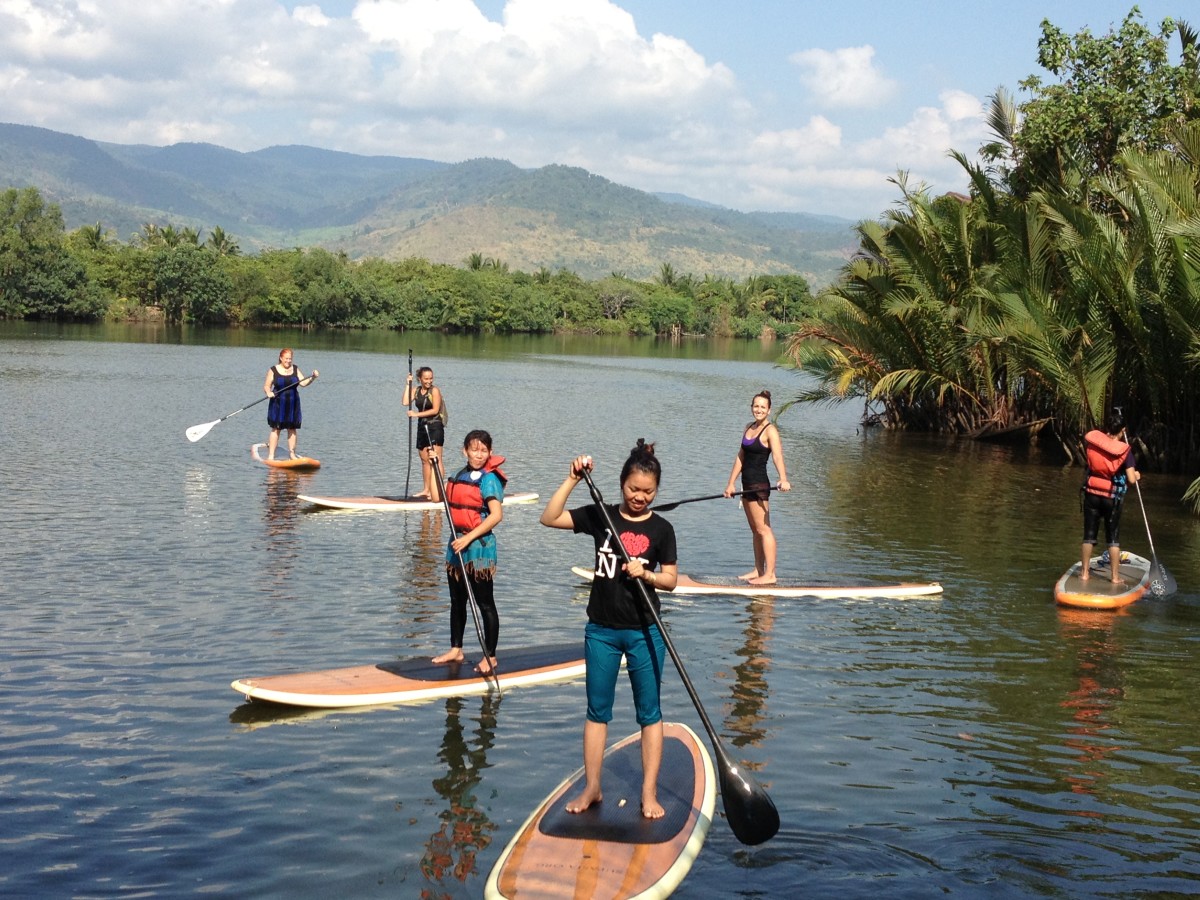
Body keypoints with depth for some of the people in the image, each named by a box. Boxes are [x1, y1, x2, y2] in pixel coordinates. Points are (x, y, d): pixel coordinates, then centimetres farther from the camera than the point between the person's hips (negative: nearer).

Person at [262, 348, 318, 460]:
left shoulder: (295, 369, 8)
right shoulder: (273, 370, -1)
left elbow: (303, 383, 0)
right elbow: (266, 386, -1)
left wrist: (312, 377, -17)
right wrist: (268, 392, -22)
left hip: (292, 404, 3)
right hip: (278, 404, -3)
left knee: (292, 429, 7)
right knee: (276, 429, -3)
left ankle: (292, 454, 13)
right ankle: (271, 455, -1)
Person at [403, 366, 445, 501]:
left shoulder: (435, 390, -8)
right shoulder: (416, 389, 8)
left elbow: (435, 410, -13)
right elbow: (406, 402, -5)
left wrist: (417, 414, -15)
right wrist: (408, 384, -3)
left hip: (435, 427, -7)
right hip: (422, 427, 7)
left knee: (435, 459, -12)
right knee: (425, 460, 11)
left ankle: (438, 491, -15)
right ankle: (427, 490, 19)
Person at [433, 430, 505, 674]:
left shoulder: (488, 479, -13)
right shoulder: (460, 475, 9)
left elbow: (496, 515, -22)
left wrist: (468, 538, -24)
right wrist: (436, 466, 13)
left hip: (479, 547, -8)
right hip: (457, 544, 8)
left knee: (485, 604, 0)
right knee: (457, 601, 17)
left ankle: (490, 656, 7)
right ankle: (456, 649, 29)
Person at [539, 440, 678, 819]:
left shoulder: (661, 529, -3)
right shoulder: (600, 517, 0)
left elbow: (670, 580, -3)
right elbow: (549, 518, -7)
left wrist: (646, 574, -23)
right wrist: (572, 480, -15)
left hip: (644, 632, -1)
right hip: (601, 630, 2)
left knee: (649, 712, 5)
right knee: (597, 710, 9)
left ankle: (649, 793, 12)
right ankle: (591, 787, 19)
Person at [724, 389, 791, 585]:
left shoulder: (770, 431, -12)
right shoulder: (748, 428, 13)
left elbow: (777, 456, -26)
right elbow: (740, 457, 17)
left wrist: (783, 479, -42)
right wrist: (731, 483, 17)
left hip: (759, 484, -9)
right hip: (748, 484, 9)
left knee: (763, 529, -8)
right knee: (755, 530, 13)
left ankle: (770, 574, -7)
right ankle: (758, 570, 20)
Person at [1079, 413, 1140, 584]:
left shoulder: (1092, 440, -5)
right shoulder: (1124, 450, -13)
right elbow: (1131, 480, -15)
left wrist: (1106, 434, 22)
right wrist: (1137, 475, 7)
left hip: (1092, 494, 2)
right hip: (1112, 498, -2)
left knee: (1089, 536, 11)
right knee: (1113, 538, 8)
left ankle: (1084, 573, 15)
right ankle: (1115, 576, 11)